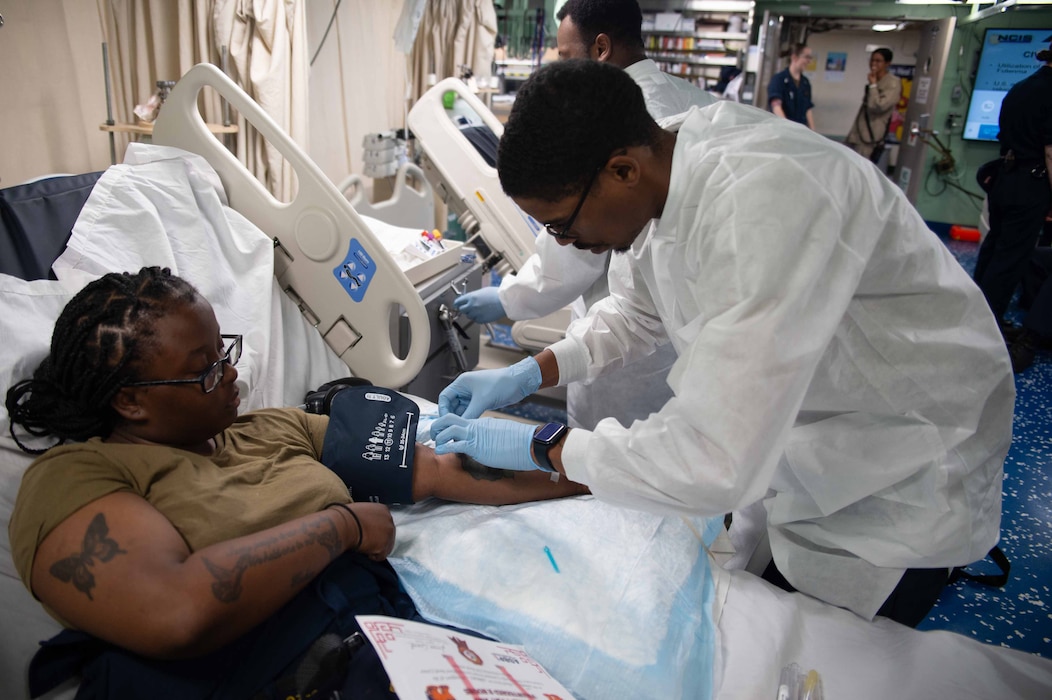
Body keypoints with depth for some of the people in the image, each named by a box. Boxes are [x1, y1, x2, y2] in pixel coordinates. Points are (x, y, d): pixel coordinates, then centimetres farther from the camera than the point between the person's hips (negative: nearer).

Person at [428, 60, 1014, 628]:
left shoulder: (763, 200, -39)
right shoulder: (659, 170, -11)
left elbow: (717, 462, -40)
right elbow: (637, 310, 7)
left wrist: (541, 447, -28)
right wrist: (532, 373, -6)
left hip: (899, 472, -7)